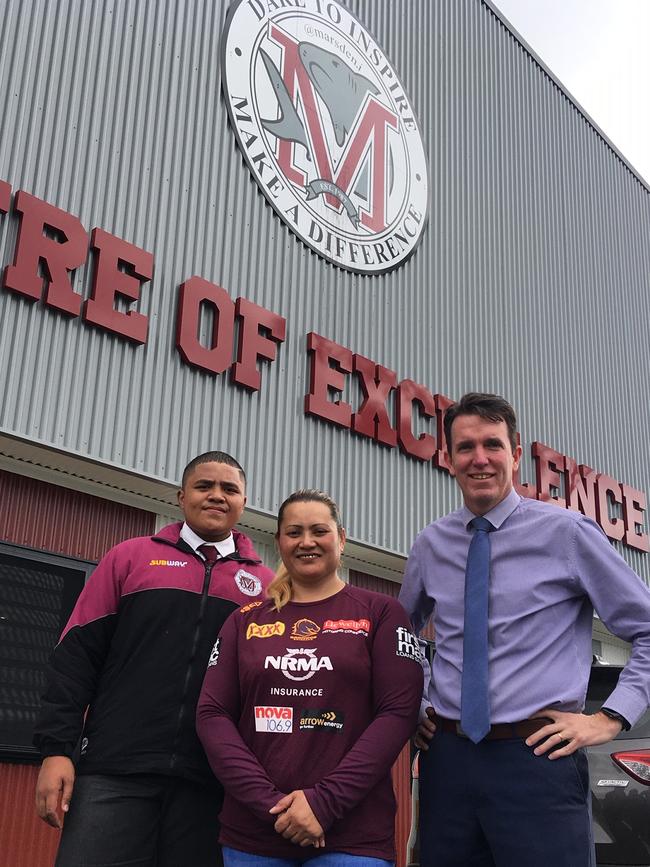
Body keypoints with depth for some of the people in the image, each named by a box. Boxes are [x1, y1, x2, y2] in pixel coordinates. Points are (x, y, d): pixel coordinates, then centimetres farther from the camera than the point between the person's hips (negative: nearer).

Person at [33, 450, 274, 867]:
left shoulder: (263, 582, 11)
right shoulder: (131, 557, 10)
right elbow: (77, 654, 5)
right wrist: (57, 749, -3)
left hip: (211, 784, 1)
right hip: (116, 773, -1)